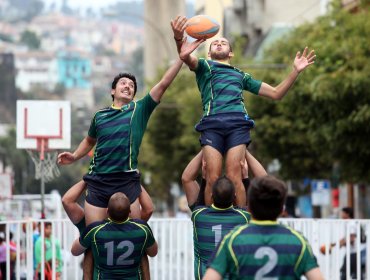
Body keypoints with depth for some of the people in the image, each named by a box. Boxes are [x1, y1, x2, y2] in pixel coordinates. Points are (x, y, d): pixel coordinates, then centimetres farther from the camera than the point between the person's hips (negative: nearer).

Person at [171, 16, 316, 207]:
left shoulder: (241, 75, 34)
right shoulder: (204, 66, 25)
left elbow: (276, 94, 33)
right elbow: (187, 57, 0)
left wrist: (295, 71, 21)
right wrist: (179, 41, -24)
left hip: (238, 124, 2)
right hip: (212, 124, -2)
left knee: (233, 177, -12)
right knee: (213, 178, -13)